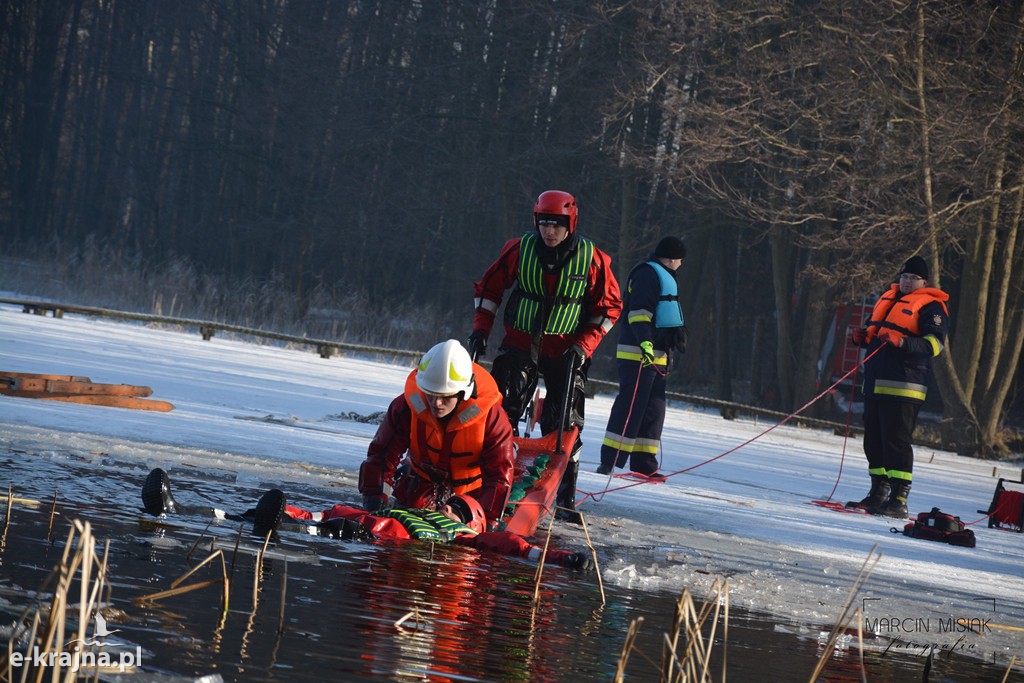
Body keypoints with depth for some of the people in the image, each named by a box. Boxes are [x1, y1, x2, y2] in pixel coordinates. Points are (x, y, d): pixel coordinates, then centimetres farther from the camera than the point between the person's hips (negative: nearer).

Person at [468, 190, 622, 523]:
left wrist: (584, 345, -9)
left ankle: (565, 498, 5)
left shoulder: (592, 259, -8)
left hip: (565, 351, -1)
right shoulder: (519, 249, -5)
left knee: (564, 426, -1)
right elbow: (489, 286, 8)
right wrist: (480, 329, -1)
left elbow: (609, 307, 1)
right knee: (501, 414, -4)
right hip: (520, 343, 1)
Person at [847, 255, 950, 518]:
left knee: (896, 442, -12)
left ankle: (899, 501, -13)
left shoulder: (930, 307, -3)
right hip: (875, 385, 8)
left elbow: (934, 344, -15)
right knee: (874, 442, 13)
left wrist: (904, 342, -30)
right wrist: (862, 336, 9)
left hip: (903, 386, -8)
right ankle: (878, 494, 23)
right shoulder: (888, 299, 21)